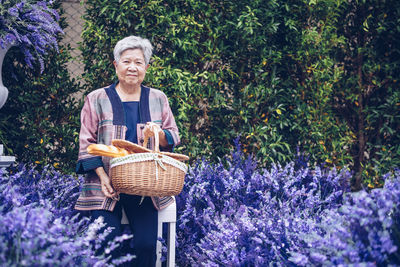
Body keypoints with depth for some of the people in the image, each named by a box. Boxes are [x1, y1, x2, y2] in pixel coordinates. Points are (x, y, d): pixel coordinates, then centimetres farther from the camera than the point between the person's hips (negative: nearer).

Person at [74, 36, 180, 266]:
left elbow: (174, 137, 13)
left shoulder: (158, 99, 13)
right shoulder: (97, 100, 7)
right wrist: (102, 176, -10)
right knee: (107, 246, -16)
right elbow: (87, 143, 4)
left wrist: (159, 134, -11)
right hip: (106, 186, -1)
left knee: (146, 245, -14)